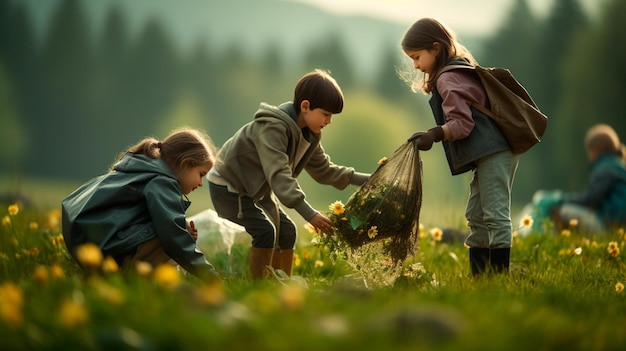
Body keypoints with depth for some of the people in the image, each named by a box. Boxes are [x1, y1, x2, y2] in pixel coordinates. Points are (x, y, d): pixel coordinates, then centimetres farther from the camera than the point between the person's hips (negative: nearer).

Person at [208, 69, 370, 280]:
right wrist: (309, 214, -46)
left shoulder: (309, 135, 0)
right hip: (228, 186, -10)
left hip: (256, 189, 10)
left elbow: (325, 170, 11)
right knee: (265, 231, -23)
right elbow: (278, 174, -39)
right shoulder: (273, 127, -30)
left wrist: (366, 180, 1)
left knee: (286, 231, 6)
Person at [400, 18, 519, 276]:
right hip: (489, 155, 11)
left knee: (495, 215, -12)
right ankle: (477, 277, 16)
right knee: (476, 217, 13)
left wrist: (435, 134, -30)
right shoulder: (462, 71, 22)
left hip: (493, 155, -11)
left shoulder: (448, 79, -10)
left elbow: (462, 123, -18)